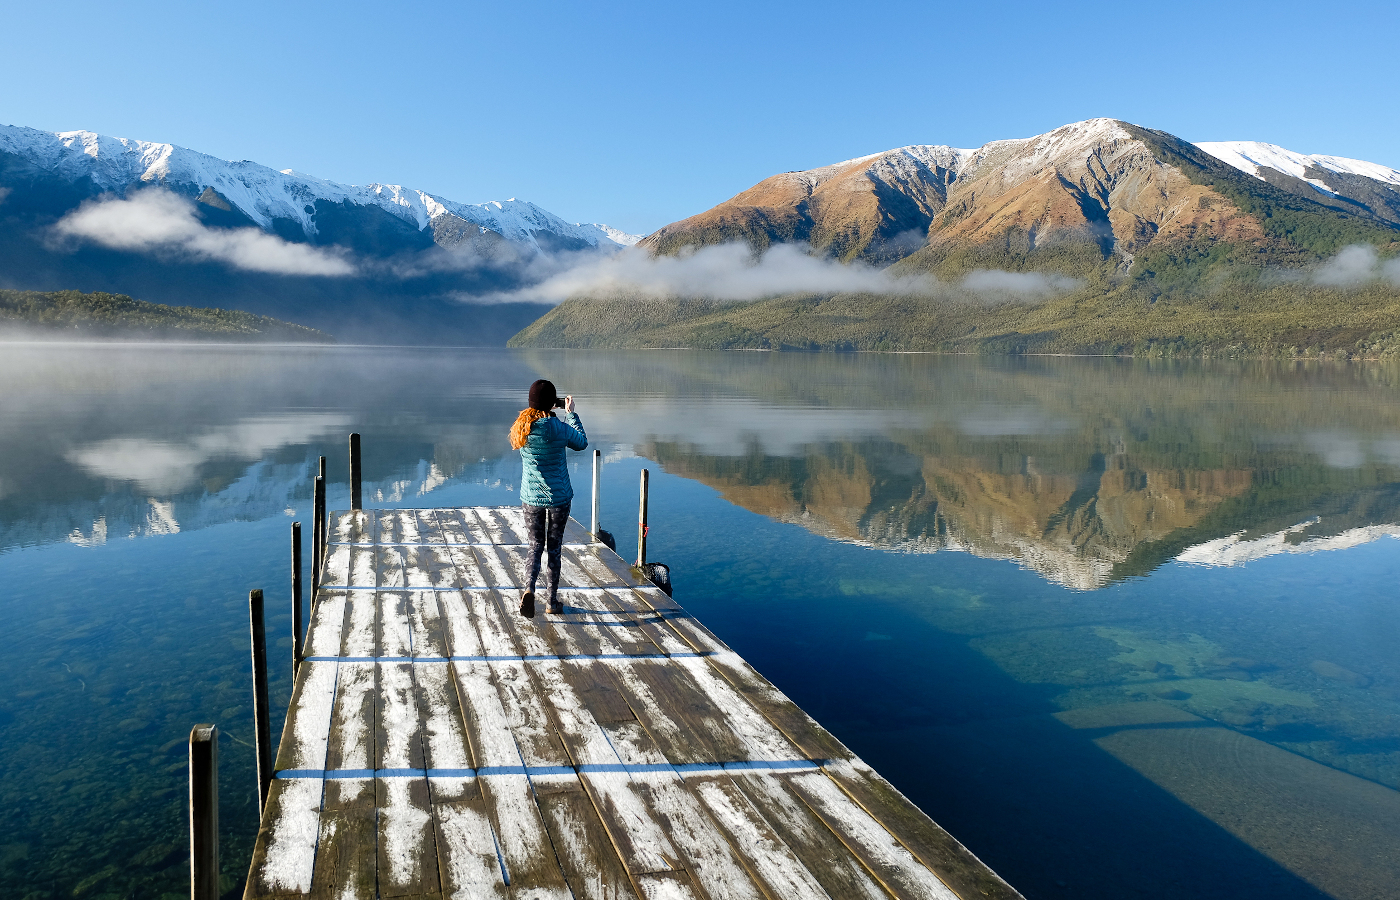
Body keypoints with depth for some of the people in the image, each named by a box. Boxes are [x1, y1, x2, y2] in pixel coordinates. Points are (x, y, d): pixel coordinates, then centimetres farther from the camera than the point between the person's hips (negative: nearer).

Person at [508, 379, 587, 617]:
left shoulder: (522, 427, -7)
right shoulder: (558, 428, -17)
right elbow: (582, 443, 2)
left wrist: (547, 412, 15)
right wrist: (571, 413, 8)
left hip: (531, 497, 3)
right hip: (558, 497, -3)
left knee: (535, 546, 15)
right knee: (554, 549, 11)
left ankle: (529, 588, -10)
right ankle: (552, 602, 20)